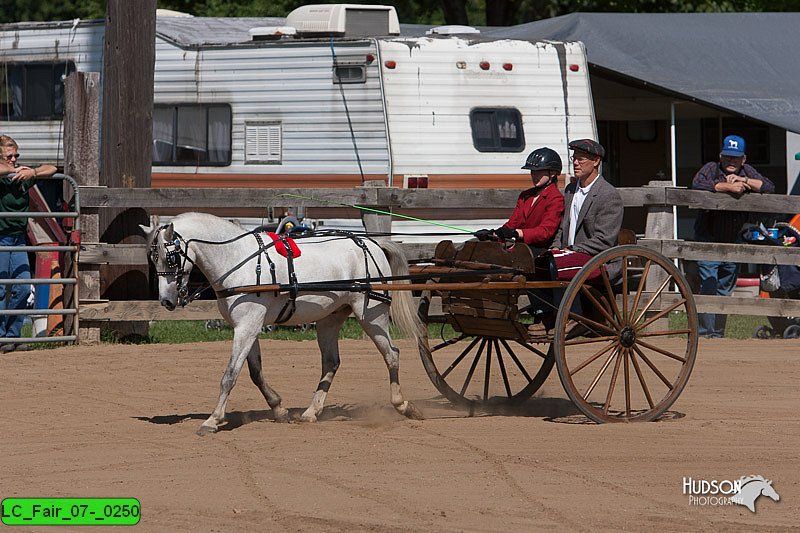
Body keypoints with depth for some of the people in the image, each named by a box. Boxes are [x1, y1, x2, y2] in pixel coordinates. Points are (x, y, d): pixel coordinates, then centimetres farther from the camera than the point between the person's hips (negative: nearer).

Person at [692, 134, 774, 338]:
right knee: (708, 287, -13)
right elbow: (697, 184, -25)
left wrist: (744, 181, -15)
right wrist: (728, 186, -26)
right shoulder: (711, 169, -5)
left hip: (733, 241, 5)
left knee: (725, 291, 10)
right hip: (708, 241, -5)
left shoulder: (747, 172, 7)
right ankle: (705, 333, -12)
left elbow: (770, 187, -2)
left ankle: (718, 333, 18)